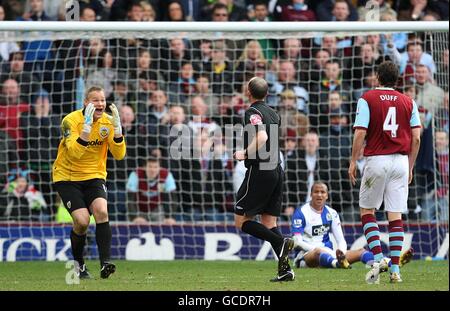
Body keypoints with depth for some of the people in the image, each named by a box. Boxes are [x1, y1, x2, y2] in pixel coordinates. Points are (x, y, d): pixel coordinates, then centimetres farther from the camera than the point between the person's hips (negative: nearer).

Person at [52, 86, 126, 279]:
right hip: (67, 177, -3)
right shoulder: (71, 121, -17)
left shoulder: (107, 122, -4)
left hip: (94, 176, 3)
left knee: (101, 211, -24)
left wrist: (117, 128, -23)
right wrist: (87, 126, -36)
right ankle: (78, 263, 7)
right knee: (82, 220, -18)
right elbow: (74, 153, -30)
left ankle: (105, 263, -23)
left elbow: (119, 155, -11)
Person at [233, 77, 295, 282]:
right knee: (269, 223, 8)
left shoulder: (253, 112, -11)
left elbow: (262, 137, -27)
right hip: (276, 171, 8)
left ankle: (281, 242, -16)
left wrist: (245, 154, -20)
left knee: (241, 221, 0)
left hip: (259, 171, -8)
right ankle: (285, 268, -3)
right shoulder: (273, 113, 15)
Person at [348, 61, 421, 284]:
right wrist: (410, 167, 13)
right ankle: (395, 269, -2)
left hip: (376, 159, -3)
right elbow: (416, 138, 5)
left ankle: (378, 257, -6)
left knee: (367, 210, 11)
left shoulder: (367, 99, -2)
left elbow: (360, 133, -9)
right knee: (395, 215, 3)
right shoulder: (408, 102, 7)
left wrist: (353, 161, -1)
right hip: (401, 161, 3)